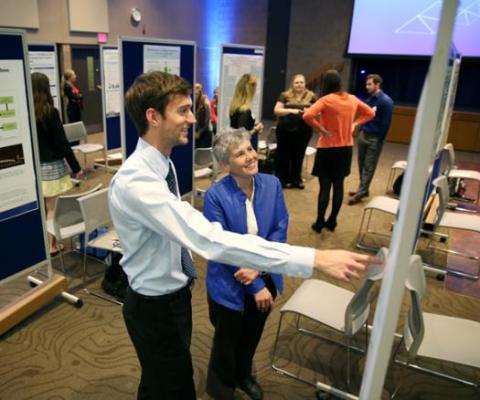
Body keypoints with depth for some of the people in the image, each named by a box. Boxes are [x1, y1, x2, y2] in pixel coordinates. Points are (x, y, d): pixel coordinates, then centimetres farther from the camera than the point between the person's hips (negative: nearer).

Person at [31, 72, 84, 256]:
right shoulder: (50, 112, -12)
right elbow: (62, 142, -13)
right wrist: (76, 167, -7)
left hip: (33, 167, 5)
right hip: (51, 166, -4)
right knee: (53, 208, 5)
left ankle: (47, 243, 25)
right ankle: (51, 245, 13)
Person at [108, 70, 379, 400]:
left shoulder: (160, 163, -2)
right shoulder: (136, 181, -33)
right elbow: (212, 241, -43)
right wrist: (315, 259, -45)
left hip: (173, 294, 9)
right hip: (155, 307, -8)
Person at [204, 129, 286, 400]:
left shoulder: (272, 184, -9)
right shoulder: (216, 195, -22)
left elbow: (280, 229, -7)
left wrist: (259, 268, -20)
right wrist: (255, 286, -19)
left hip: (265, 277, 4)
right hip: (230, 284, -4)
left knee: (252, 334, 26)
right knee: (228, 339, 19)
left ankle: (243, 375, 56)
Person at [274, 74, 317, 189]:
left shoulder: (311, 96, 6)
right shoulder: (285, 95, 2)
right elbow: (276, 111, -4)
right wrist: (291, 111, -16)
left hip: (304, 131, 1)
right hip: (285, 130, -1)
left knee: (298, 156, 9)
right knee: (284, 155, 4)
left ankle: (296, 179, 22)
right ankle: (283, 179, 15)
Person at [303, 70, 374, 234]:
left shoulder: (326, 100, -14)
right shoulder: (352, 99, 4)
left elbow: (307, 116, -27)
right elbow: (370, 113, 17)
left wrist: (321, 129, -16)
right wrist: (354, 124, 9)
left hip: (328, 148, -5)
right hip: (346, 148, 5)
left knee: (325, 186, 2)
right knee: (338, 185, 11)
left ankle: (319, 223, 10)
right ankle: (332, 222, 21)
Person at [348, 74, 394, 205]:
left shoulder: (386, 101, -12)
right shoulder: (369, 99, 11)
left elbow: (386, 123, -14)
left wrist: (380, 140, -14)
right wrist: (361, 130, 11)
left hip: (374, 138, -7)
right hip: (363, 135, 7)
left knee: (368, 167, 0)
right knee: (361, 164, 12)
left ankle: (361, 193, 4)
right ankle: (363, 189, 24)